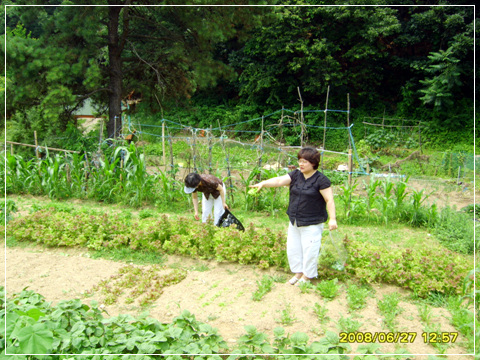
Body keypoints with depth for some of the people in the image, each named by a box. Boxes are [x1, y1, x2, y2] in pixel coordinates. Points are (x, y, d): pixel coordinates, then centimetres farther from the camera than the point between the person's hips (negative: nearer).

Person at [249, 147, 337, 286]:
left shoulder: (321, 180, -12)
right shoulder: (296, 175, 4)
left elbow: (329, 200, -13)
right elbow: (279, 180, -8)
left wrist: (332, 219, -20)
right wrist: (263, 183, -23)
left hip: (312, 224, -6)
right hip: (294, 222, 7)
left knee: (309, 251, 2)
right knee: (293, 248, 15)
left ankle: (307, 276, 22)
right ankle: (298, 273, 33)